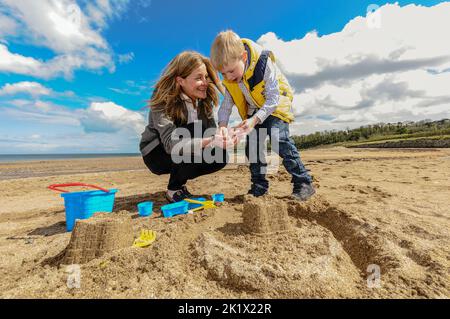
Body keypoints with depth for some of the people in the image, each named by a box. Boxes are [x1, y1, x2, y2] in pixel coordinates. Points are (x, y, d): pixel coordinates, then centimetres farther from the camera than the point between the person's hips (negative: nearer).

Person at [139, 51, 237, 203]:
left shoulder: (204, 99, -7)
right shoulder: (163, 100, -25)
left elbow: (211, 131, -12)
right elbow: (171, 143, -37)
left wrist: (221, 137, -35)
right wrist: (208, 141, -48)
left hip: (183, 154, 6)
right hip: (156, 153, -5)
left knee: (220, 155, -15)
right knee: (195, 129, -31)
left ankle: (179, 182, 9)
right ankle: (173, 190, -10)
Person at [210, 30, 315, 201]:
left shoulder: (263, 62, -27)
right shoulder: (228, 79, -11)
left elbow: (273, 98, -28)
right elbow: (226, 104, -9)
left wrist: (255, 120, -39)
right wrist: (223, 125, -27)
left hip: (275, 106, -5)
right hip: (254, 111, 6)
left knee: (279, 139, -26)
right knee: (251, 147, -2)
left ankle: (303, 183, -15)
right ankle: (259, 187, 11)